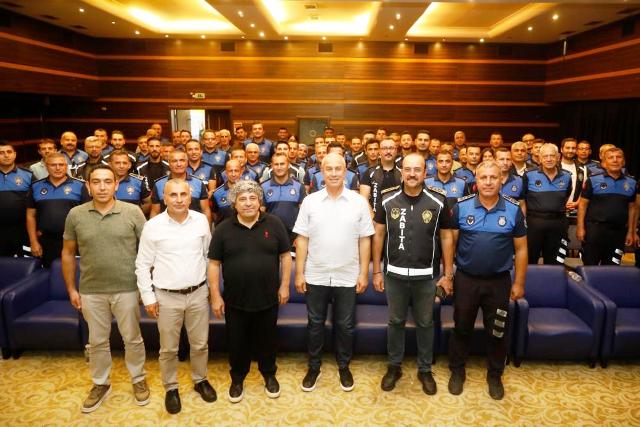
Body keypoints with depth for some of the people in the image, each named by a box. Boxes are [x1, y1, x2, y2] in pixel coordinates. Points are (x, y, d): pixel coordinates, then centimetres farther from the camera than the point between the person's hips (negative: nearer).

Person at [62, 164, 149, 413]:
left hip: (127, 289, -2)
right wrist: (71, 289, 6)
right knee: (97, 341, 17)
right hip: (90, 291, 2)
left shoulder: (132, 212, -8)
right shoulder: (75, 215, -2)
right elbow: (68, 254, 7)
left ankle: (138, 379, 34)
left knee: (132, 338, 13)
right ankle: (100, 384, 37)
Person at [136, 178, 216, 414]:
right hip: (167, 297, -2)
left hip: (198, 293, 2)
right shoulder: (153, 226, -9)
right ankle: (171, 388, 33)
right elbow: (143, 264, -2)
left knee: (200, 344, 15)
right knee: (168, 348, 11)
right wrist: (148, 297, -3)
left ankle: (200, 380, 38)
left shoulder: (201, 220, -2)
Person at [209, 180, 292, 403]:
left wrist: (284, 285, -2)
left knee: (267, 340, 16)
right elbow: (214, 264, -2)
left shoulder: (274, 224, -5)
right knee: (237, 342, 15)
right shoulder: (223, 230, -5)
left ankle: (269, 375, 38)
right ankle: (237, 378, 36)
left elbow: (285, 255, 1)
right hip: (235, 300, 0)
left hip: (268, 298, 0)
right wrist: (215, 296, -5)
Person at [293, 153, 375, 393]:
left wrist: (363, 273, -4)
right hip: (315, 276, 1)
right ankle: (313, 367, 31)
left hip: (347, 277, 0)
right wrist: (299, 273, -3)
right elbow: (302, 239, -1)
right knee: (315, 324, 14)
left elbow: (364, 240, -1)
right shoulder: (310, 201, -2)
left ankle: (344, 367, 32)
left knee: (345, 326, 13)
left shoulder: (358, 202, -3)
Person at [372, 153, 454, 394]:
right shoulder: (388, 199, -4)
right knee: (395, 322, 15)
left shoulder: (438, 201, -6)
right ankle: (394, 367, 33)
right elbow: (378, 235, 2)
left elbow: (446, 237, 0)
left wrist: (448, 274, 0)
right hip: (394, 274, 1)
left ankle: (425, 370, 33)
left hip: (426, 276, 0)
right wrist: (377, 271, 1)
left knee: (425, 323, 14)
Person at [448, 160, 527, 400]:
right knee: (461, 328, 13)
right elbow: (450, 242, 0)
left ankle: (495, 375, 34)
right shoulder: (461, 207, -6)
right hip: (466, 280, 0)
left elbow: (521, 249, 1)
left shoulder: (514, 210, -4)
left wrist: (519, 283, 1)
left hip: (499, 282, 1)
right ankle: (457, 371, 32)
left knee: (497, 332, 13)